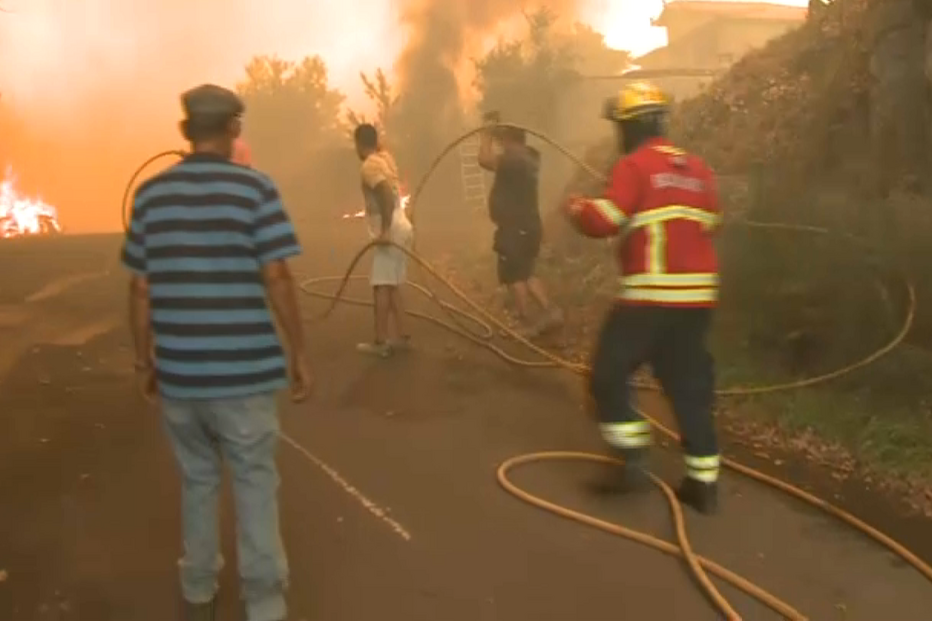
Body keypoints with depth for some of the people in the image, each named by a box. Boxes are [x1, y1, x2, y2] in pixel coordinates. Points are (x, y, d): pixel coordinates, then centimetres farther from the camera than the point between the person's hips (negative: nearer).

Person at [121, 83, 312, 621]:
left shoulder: (151, 194, 3)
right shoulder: (255, 188, -7)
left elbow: (142, 289, 5)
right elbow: (276, 280, -11)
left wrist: (145, 360, 15)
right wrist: (300, 354, -2)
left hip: (177, 369, 4)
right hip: (243, 370, -4)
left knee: (198, 479, 19)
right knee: (255, 482, 8)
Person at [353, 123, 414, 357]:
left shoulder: (369, 166, -13)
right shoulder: (385, 157, 13)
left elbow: (387, 194, -27)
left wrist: (385, 230, -27)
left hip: (390, 232, -9)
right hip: (399, 228, 9)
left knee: (381, 286, -7)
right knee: (392, 286, 13)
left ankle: (381, 342, -7)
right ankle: (401, 336, 16)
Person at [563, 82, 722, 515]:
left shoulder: (633, 166, -7)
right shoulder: (698, 169, 13)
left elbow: (603, 222, -14)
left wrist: (576, 207, 6)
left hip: (651, 295, -7)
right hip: (698, 295, 7)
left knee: (608, 375, 8)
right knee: (690, 386, 13)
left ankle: (634, 461, 5)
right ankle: (704, 482, 15)